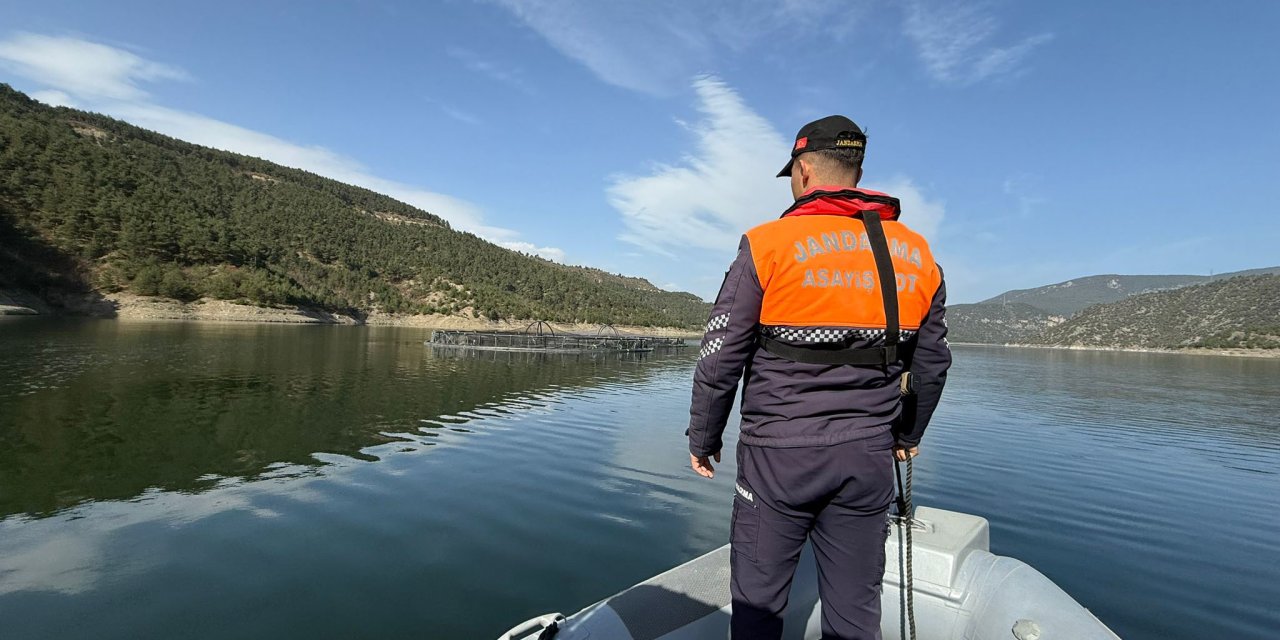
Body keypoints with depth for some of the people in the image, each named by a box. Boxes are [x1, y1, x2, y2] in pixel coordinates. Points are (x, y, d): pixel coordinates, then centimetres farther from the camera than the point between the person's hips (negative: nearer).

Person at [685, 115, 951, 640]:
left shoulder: (768, 244, -9)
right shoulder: (916, 255, 6)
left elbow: (719, 360, -8)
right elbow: (932, 364, 14)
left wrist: (703, 440, 5)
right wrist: (908, 434, 28)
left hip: (778, 455, -4)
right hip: (868, 458, 5)